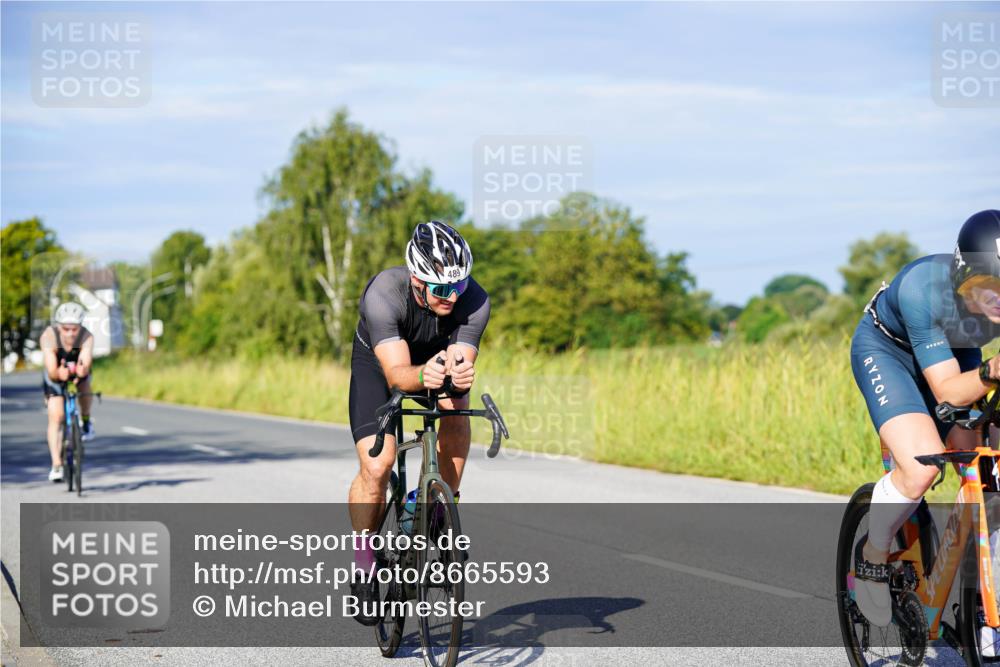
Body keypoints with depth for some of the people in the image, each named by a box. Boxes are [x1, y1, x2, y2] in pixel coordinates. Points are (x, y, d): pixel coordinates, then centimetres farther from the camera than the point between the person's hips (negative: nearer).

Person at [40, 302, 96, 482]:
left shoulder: (86, 337, -34)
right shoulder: (49, 337, -36)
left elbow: (86, 363, -49)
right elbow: (51, 370, -45)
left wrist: (82, 370, -72)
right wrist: (59, 373, -67)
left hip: (77, 373, 4)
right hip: (55, 376, -4)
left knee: (84, 379, -24)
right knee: (56, 417, -14)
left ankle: (86, 420, 7)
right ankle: (56, 465, -12)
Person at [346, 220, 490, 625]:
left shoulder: (475, 301, -32)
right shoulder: (383, 294, -39)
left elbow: (462, 363, -36)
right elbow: (397, 374, -44)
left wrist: (459, 375, -60)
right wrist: (423, 376, -65)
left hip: (438, 355, 3)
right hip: (377, 362, -3)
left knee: (455, 409, -29)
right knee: (377, 466, -17)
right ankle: (364, 558, 4)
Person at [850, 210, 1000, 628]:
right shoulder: (922, 288, -39)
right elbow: (948, 391, -38)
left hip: (952, 351, 5)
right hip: (886, 350, -5)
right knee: (921, 467, -25)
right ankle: (872, 556, 0)